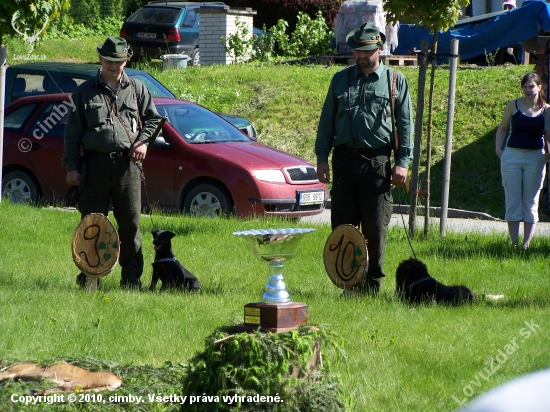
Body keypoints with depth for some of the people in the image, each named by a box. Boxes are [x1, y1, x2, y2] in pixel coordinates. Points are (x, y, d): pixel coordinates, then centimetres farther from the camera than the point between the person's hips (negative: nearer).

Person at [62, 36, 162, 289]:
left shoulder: (137, 89, 12)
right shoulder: (85, 91, 8)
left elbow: (153, 119, 19)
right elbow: (72, 132, 6)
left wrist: (143, 141, 0)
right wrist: (71, 166, -1)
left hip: (127, 163, 1)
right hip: (95, 162, 0)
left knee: (130, 223, -1)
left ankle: (132, 279, 4)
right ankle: (89, 277, 7)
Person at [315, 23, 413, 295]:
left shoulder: (395, 81, 6)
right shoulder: (341, 79, 12)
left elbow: (405, 124, 5)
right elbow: (327, 120, 14)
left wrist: (402, 162, -4)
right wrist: (322, 157, 6)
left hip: (377, 161, -2)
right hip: (345, 158, 2)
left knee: (375, 228, -1)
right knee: (342, 225, 1)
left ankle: (372, 282, 7)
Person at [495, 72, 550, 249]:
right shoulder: (513, 106, 2)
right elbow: (502, 128, 13)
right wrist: (498, 148, 2)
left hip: (535, 158, 0)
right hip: (512, 157, 0)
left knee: (531, 202, 3)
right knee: (512, 201, 0)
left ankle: (527, 244, 6)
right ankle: (514, 244, 2)